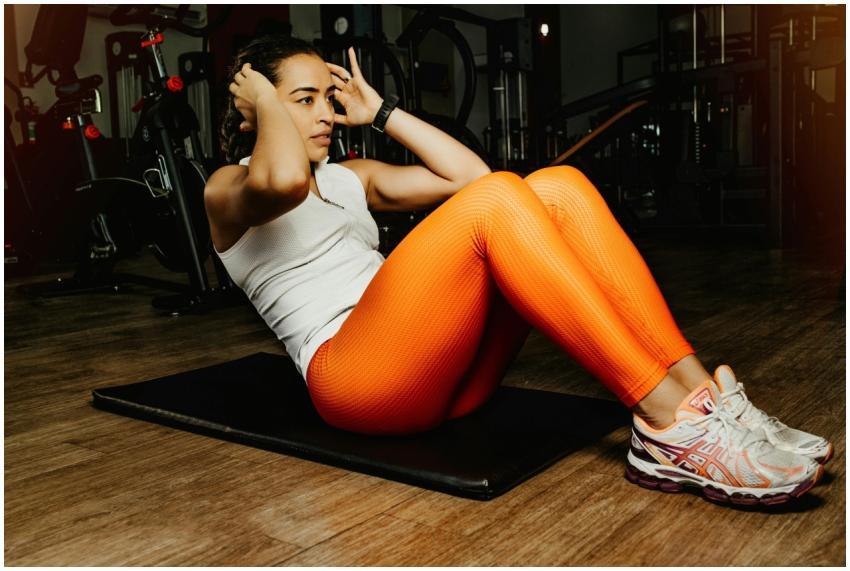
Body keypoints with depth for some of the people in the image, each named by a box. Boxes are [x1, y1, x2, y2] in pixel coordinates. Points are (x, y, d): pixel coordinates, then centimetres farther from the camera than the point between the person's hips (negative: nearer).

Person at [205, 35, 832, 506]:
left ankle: (699, 393, -21)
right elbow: (285, 181, -19)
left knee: (558, 186, -13)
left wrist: (380, 111, 23)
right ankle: (671, 425, -29)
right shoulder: (228, 187, 9)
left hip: (448, 375, 7)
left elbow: (466, 172, 17)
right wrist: (264, 100, -1)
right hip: (354, 379, -6)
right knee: (495, 199, -27)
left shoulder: (348, 176, 29)